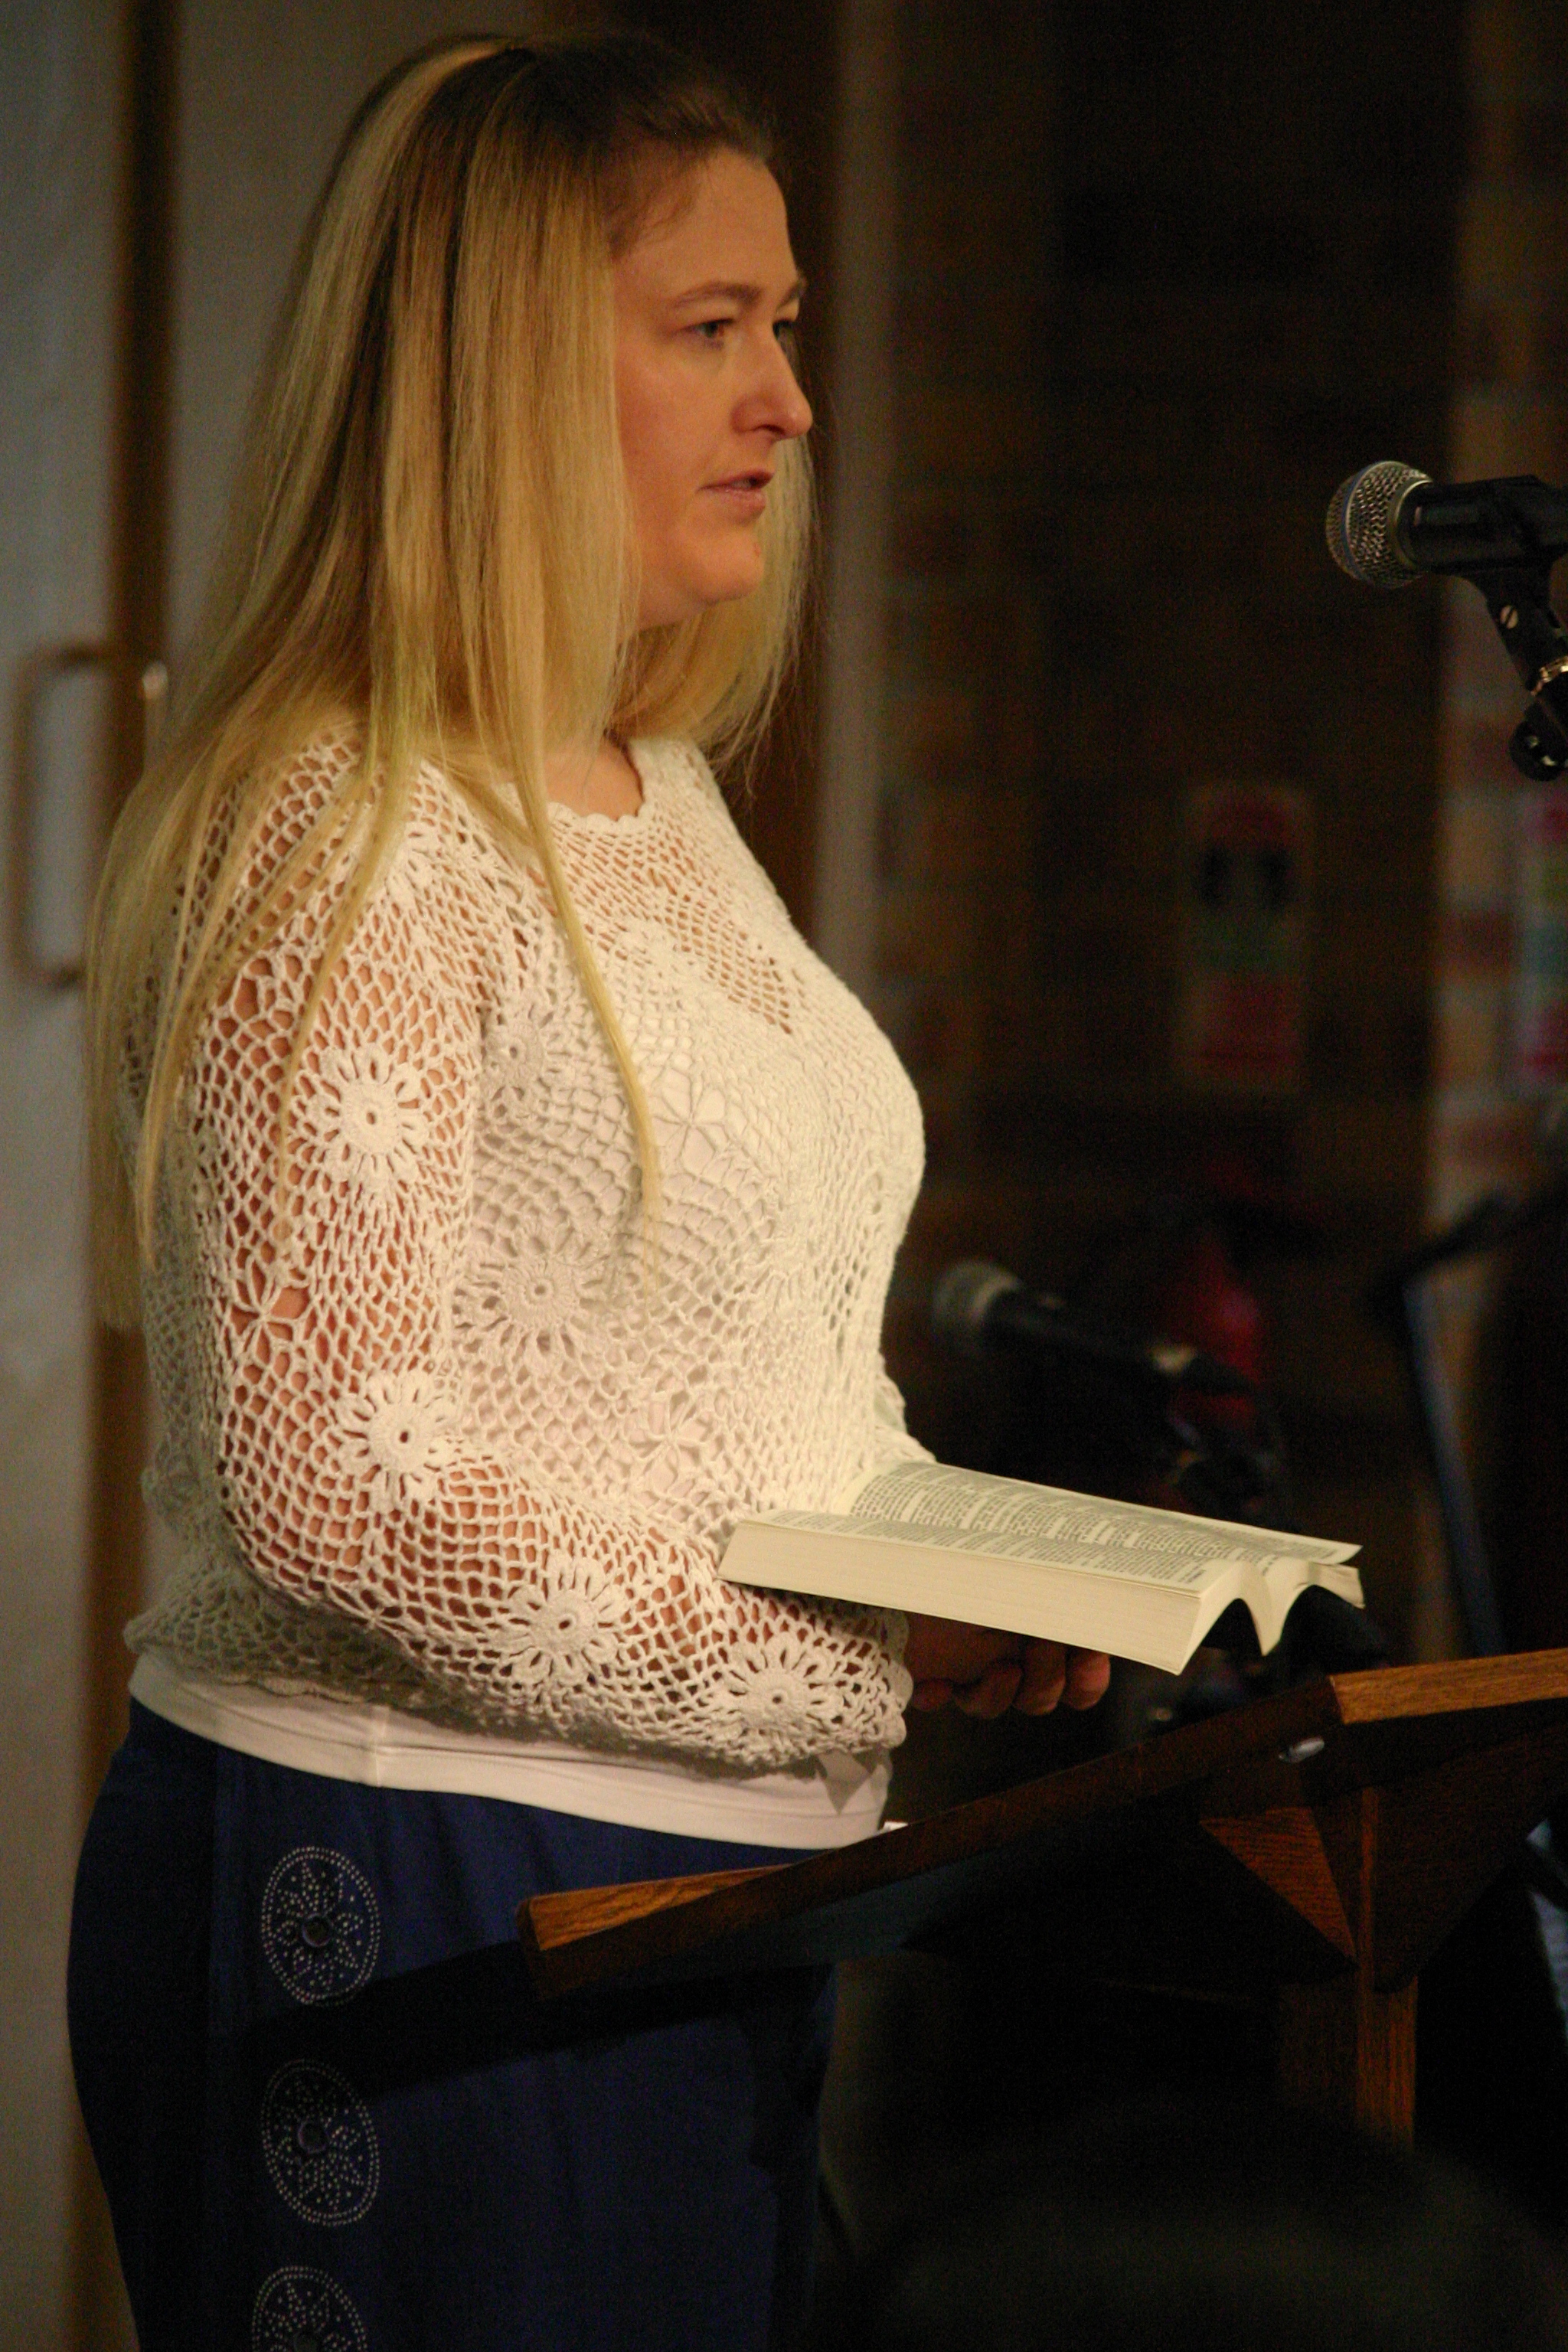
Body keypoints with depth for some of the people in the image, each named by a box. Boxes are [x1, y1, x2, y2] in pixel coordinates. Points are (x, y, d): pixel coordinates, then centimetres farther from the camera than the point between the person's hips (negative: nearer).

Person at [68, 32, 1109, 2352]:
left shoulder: (662, 806, 15)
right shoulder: (344, 845, -15)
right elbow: (332, 1475, -22)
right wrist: (856, 1659, -18)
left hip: (691, 1895, 9)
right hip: (419, 1927, -9)